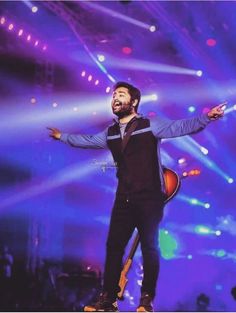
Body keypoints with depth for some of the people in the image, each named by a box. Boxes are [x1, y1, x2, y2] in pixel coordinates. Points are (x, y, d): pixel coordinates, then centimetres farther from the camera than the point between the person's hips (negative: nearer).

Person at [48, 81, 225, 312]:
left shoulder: (150, 126, -3)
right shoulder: (110, 133, 12)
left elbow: (181, 127, -13)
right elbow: (86, 140, 30)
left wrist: (206, 118, -26)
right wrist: (63, 136, 39)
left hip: (149, 198, -5)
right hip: (124, 199, 5)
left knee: (149, 247, -2)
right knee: (113, 246, 4)